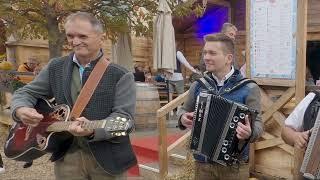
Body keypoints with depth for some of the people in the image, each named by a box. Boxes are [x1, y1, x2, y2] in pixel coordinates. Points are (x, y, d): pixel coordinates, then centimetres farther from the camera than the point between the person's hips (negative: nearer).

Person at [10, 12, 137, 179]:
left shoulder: (121, 76, -11)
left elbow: (124, 116, -18)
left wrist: (93, 129, -35)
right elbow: (26, 93, 8)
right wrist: (21, 110, -15)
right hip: (66, 157, 3)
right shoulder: (55, 67, 3)